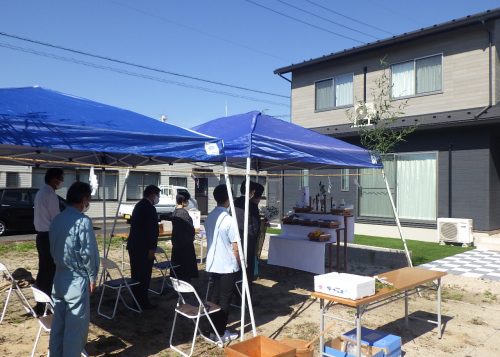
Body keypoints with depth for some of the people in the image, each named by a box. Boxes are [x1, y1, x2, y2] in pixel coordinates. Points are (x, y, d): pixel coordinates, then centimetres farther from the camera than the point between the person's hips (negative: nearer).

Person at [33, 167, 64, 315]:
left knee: (43, 269, 14)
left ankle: (41, 304, 22)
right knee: (50, 271, -1)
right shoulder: (50, 195, -17)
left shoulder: (41, 192, 13)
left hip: (41, 235, 10)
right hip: (49, 236, -10)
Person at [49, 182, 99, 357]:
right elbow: (88, 253, -17)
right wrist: (92, 277, -5)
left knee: (58, 321, 17)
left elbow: (52, 248, 11)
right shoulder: (83, 221, -18)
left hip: (59, 276, 8)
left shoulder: (57, 219, 4)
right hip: (77, 279, -7)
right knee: (76, 325, 4)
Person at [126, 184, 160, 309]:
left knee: (137, 274, 16)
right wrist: (151, 249, -17)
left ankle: (136, 300, 25)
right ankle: (143, 302, 9)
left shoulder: (139, 205, 14)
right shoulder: (149, 208, -17)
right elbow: (152, 230, -20)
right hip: (143, 248, -10)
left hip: (134, 246, 10)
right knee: (144, 276, 0)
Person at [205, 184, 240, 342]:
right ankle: (220, 333, 14)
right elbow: (235, 247, -16)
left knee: (213, 297, 14)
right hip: (228, 266, -7)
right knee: (224, 300, 4)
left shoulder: (209, 217, 4)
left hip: (212, 264, 7)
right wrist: (239, 263, 1)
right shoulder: (229, 220, -19)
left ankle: (213, 330, 24)